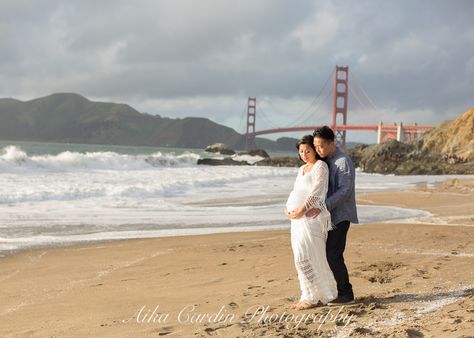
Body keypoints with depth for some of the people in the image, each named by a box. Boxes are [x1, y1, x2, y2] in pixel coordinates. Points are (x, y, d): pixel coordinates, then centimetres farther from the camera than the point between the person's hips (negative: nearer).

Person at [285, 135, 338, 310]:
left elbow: (317, 192, -16)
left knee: (305, 257, -11)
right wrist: (287, 207, 5)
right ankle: (309, 296, 16)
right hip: (298, 217, 9)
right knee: (302, 257, 9)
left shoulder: (320, 166, -6)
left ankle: (312, 297, -5)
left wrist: (302, 209, -21)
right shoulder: (302, 169, 20)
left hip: (311, 216, -9)